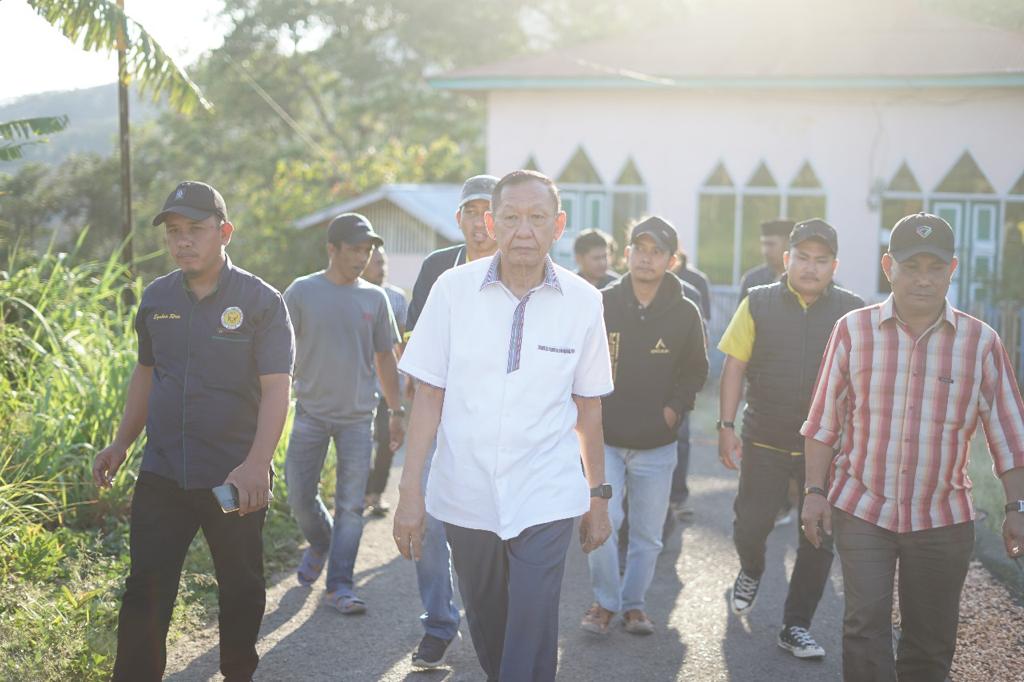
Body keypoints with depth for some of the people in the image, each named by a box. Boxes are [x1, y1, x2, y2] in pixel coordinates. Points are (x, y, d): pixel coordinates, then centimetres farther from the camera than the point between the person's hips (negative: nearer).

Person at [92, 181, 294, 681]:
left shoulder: (260, 301, -9)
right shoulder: (156, 298, 6)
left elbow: (276, 387, -16)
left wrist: (257, 462, -28)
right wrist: (122, 443, 14)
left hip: (235, 479, -3)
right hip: (162, 473, 3)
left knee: (241, 588, 11)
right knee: (145, 590, 1)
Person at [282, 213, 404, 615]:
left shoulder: (374, 298, 4)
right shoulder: (302, 292, -3)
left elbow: (385, 357, 11)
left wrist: (396, 411, 11)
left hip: (358, 416, 1)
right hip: (311, 412, -1)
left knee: (351, 505, 0)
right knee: (300, 497, 4)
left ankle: (339, 585, 8)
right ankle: (320, 544, 35)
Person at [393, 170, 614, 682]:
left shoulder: (583, 302, -3)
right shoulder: (453, 288, -5)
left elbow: (588, 407, 6)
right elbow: (428, 395, -1)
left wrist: (598, 497, 10)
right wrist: (409, 491, -4)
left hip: (545, 500, -1)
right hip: (465, 497, 1)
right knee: (484, 622, 18)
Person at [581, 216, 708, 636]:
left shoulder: (685, 313, 0)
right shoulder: (600, 303, -3)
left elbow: (696, 369, 13)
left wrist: (675, 407, 0)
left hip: (657, 444, 1)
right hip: (604, 437, -1)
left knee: (647, 534, 9)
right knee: (600, 523, -12)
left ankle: (633, 602, 28)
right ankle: (605, 600, 10)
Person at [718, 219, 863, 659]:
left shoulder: (853, 312, -1)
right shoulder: (758, 304, -2)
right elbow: (734, 365, -1)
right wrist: (726, 426, -6)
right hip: (764, 441, 0)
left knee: (819, 540, 4)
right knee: (750, 524, 5)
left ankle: (796, 627, 18)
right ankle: (751, 571, 41)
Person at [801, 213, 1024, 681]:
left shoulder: (981, 342, -2)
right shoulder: (853, 330, -2)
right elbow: (824, 421, 2)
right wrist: (816, 491, -1)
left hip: (944, 519, 1)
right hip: (861, 508, -1)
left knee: (931, 643, 10)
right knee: (865, 627, -9)